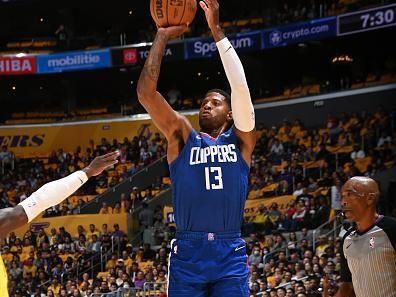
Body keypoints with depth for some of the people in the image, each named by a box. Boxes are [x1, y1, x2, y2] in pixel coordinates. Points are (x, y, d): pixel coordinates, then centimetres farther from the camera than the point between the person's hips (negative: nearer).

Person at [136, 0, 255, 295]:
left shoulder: (240, 138, 11)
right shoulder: (182, 137, 12)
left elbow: (241, 86, -2)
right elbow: (146, 92, 2)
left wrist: (217, 31, -5)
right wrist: (163, 36, 0)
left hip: (230, 252, 0)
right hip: (188, 251, 0)